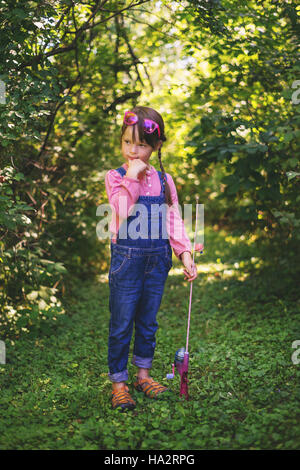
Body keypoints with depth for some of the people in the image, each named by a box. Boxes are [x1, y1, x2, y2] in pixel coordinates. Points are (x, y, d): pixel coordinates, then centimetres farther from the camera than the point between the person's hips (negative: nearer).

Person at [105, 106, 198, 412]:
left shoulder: (163, 180, 6)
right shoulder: (115, 177, -3)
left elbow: (173, 220, 5)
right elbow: (122, 213, -17)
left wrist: (185, 253, -4)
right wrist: (132, 177, -19)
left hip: (157, 260, 3)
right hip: (126, 258, -3)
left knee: (148, 321, 15)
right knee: (121, 324, 3)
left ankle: (143, 375, 32)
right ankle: (118, 383, 17)